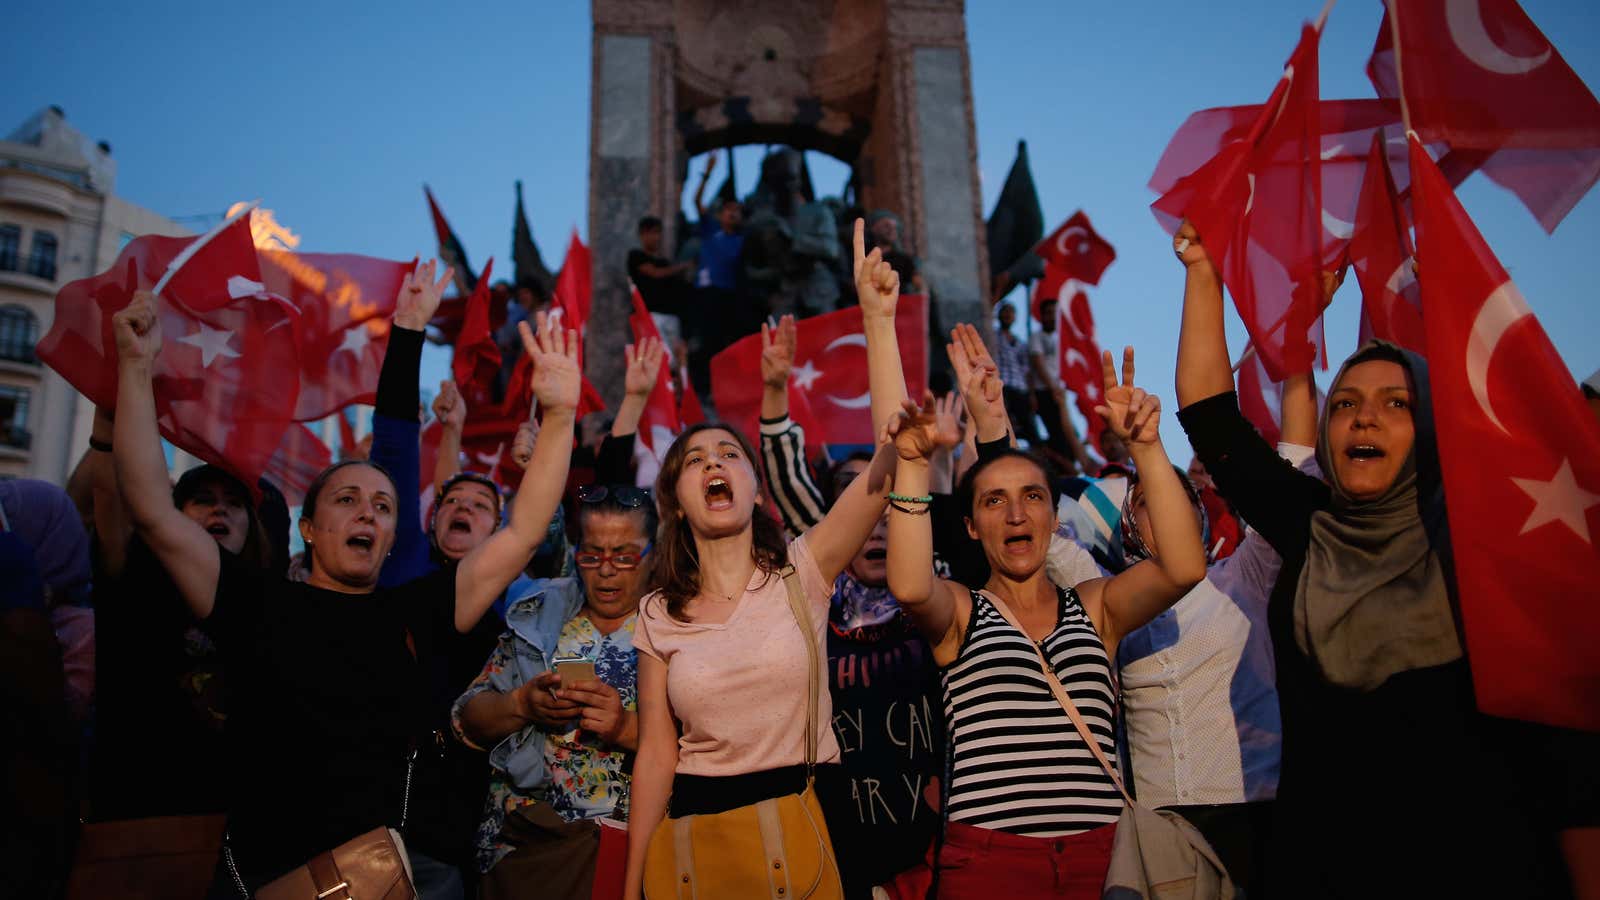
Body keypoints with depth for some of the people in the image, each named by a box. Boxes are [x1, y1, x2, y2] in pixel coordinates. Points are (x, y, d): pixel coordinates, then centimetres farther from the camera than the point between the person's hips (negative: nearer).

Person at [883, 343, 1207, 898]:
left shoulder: (1096, 607, 9)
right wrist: (913, 464, -25)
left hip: (1099, 853, 2)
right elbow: (909, 586, -20)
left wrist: (1146, 446, -14)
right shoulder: (959, 612, 3)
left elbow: (1184, 567, -8)